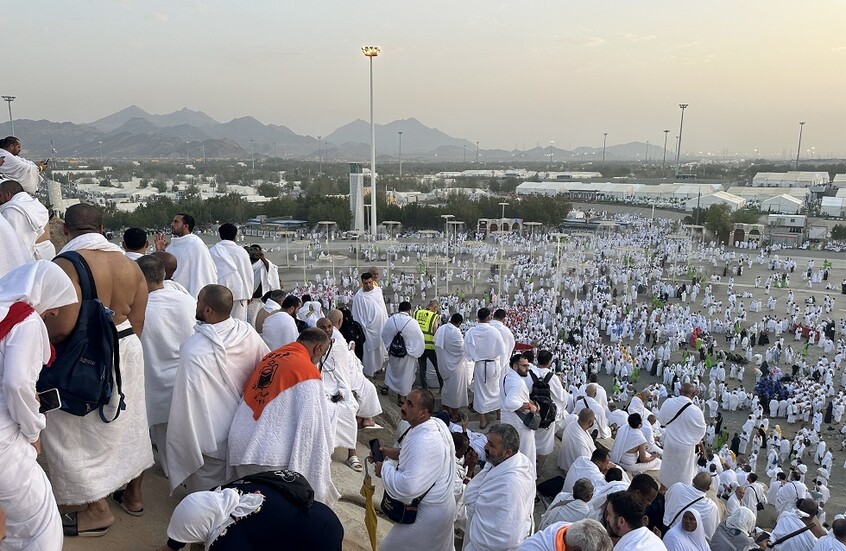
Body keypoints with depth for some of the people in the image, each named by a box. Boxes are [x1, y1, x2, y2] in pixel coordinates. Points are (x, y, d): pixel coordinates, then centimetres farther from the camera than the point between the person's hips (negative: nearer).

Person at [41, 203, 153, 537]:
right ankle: (135, 490, 38)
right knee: (126, 420, 21)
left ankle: (98, 510, 23)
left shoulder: (66, 263, -21)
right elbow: (137, 322, 5)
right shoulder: (130, 264, 1)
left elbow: (64, 325, -28)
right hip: (126, 349, 7)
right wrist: (125, 347, 19)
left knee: (82, 431, 10)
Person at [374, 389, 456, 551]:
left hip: (427, 514, -9)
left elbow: (409, 486, -37)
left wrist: (385, 468, -22)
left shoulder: (423, 442, -35)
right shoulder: (436, 423, -7)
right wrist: (393, 453, 0)